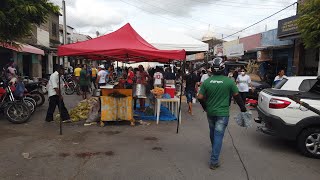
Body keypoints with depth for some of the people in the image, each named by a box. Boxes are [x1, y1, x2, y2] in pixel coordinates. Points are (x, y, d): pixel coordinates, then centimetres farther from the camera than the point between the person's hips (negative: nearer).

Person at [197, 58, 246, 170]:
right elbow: (236, 96, -2)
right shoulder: (229, 81, -11)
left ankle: (214, 150, 46)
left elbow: (200, 97, -5)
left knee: (213, 132, 23)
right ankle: (214, 161, 0)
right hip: (222, 113, -3)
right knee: (218, 135, -1)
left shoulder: (207, 81, -5)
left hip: (210, 112, 4)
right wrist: (242, 107, 13)